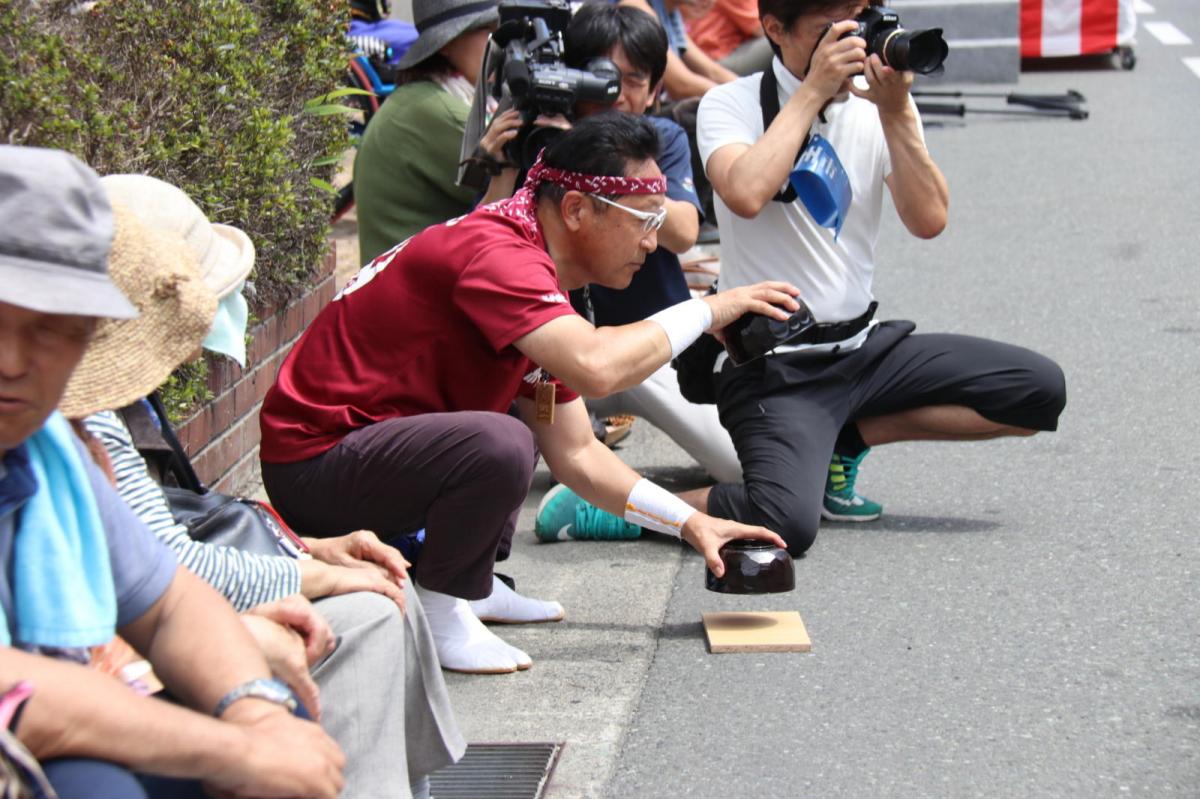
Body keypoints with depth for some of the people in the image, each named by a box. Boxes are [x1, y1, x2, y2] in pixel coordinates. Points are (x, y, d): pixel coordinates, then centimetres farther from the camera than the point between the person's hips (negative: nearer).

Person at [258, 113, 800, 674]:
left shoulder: (532, 266, 10)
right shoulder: (497, 254, -21)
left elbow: (576, 454, 13)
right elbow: (596, 369, -38)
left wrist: (690, 523, 6)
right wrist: (707, 310, -22)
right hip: (314, 463, -11)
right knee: (500, 445, -33)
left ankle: (469, 581, 13)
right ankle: (433, 613, -9)